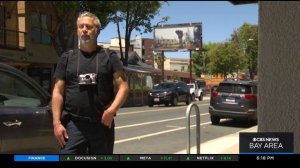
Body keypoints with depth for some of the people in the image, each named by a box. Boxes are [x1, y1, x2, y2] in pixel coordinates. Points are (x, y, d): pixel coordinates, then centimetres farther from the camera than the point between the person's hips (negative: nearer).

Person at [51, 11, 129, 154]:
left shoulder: (109, 57, 7)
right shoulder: (67, 58, 11)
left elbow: (123, 86, 0)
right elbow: (58, 91, 6)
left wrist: (112, 110, -16)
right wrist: (57, 122, -4)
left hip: (103, 124, 0)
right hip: (73, 124, 0)